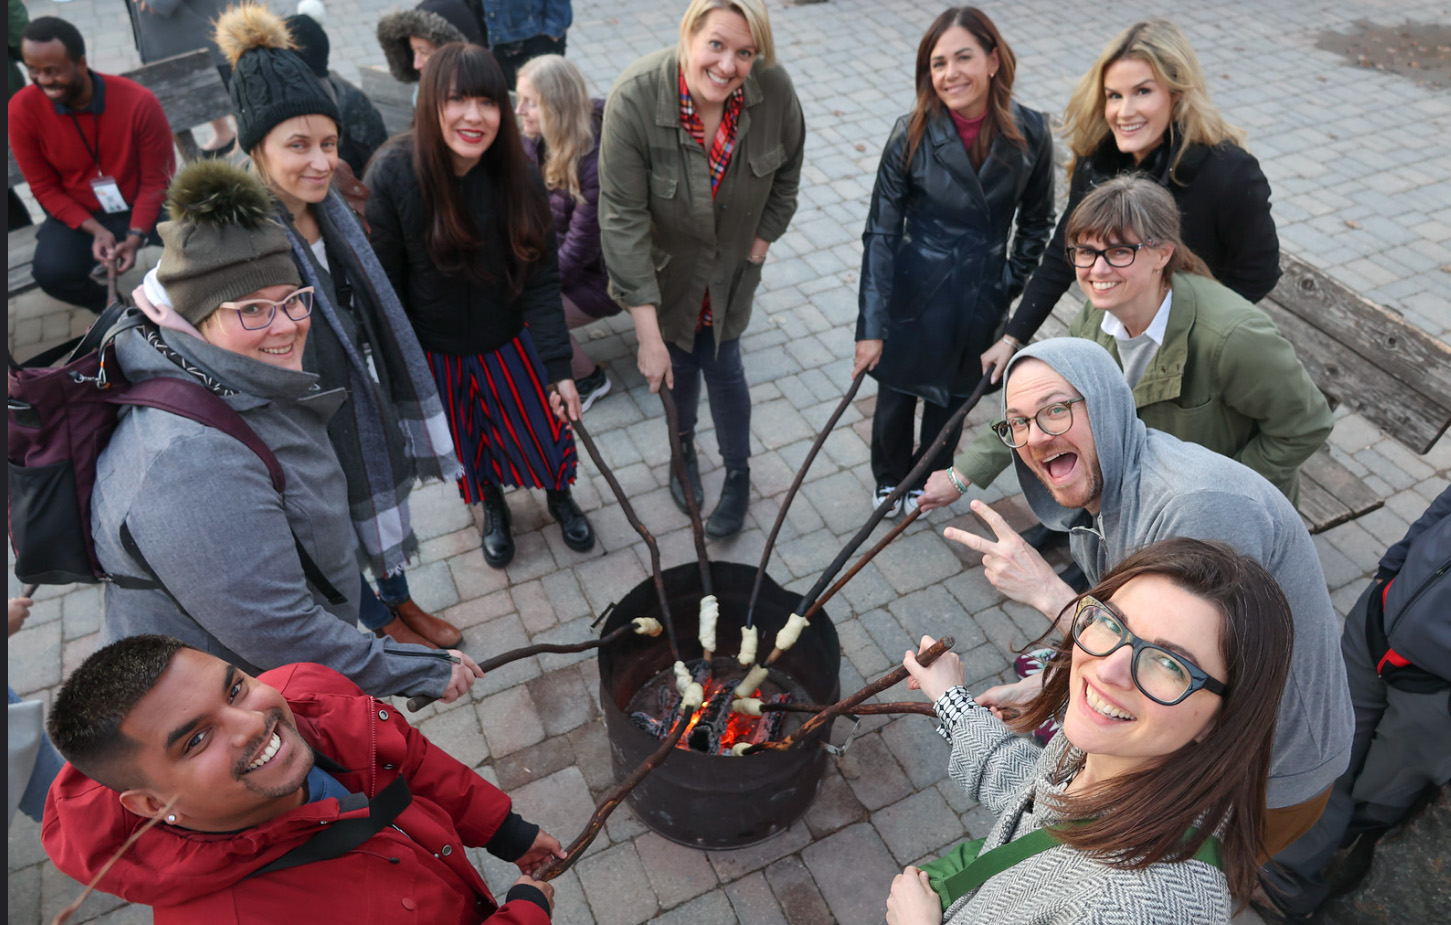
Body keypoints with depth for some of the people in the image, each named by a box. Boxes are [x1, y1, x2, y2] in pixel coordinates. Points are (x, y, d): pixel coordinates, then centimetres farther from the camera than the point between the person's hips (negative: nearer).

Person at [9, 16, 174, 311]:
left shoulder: (139, 102, -20)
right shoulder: (22, 110, -15)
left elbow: (156, 180, -12)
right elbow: (45, 188, -6)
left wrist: (136, 235, -24)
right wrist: (96, 230, -21)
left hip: (144, 206, -1)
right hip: (78, 212, 1)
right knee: (51, 274, -25)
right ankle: (109, 305, 12)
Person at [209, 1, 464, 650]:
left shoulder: (325, 204, -6)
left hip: (370, 399, 7)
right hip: (314, 421, -6)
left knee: (383, 502, 25)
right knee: (344, 528, 17)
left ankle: (401, 599, 50)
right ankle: (383, 623, 42)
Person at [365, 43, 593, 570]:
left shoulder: (516, 175, -18)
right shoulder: (391, 178, -24)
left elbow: (541, 278, -14)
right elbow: (385, 286, -14)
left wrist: (558, 368, -16)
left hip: (509, 341, 1)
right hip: (436, 353, -1)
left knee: (544, 429, 14)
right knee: (467, 446, 19)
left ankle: (559, 498, 49)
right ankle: (493, 507, 53)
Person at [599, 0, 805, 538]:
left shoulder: (774, 91, -24)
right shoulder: (635, 98, -32)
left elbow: (786, 174, -3)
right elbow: (624, 218, -31)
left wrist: (758, 248, -3)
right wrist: (648, 337, -32)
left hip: (730, 268, 1)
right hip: (662, 266, -1)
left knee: (723, 367, 7)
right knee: (679, 364, 15)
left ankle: (738, 474, 32)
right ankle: (683, 447, 47)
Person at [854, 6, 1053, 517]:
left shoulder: (1031, 134, -11)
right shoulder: (912, 134, -16)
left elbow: (1036, 221, 5)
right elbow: (881, 233, -14)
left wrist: (1010, 285, 2)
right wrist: (871, 326, -16)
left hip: (981, 300, 2)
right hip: (915, 294, -1)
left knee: (953, 399, 20)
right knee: (896, 394, 16)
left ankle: (926, 481, 49)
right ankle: (889, 480, 46)